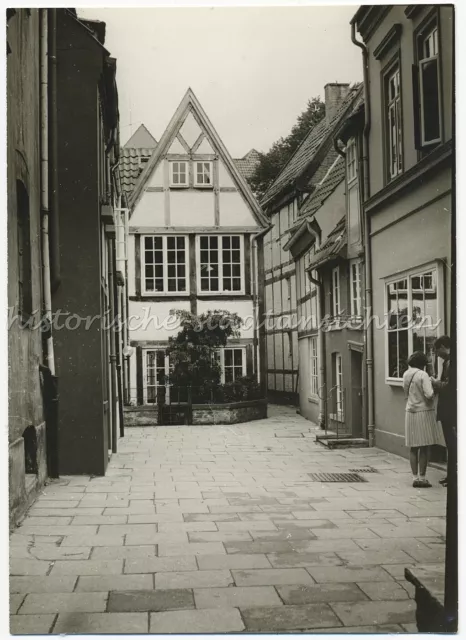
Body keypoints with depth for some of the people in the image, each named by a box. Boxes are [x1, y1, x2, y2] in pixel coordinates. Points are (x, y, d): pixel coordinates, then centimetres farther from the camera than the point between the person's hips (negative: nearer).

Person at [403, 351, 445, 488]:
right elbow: (429, 394, -21)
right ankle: (422, 478, 3)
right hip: (424, 412, -6)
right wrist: (431, 385, -2)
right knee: (424, 447, 1)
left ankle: (415, 477, 11)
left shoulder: (406, 375, 5)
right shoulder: (423, 375, -14)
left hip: (410, 413, 6)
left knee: (414, 448, 10)